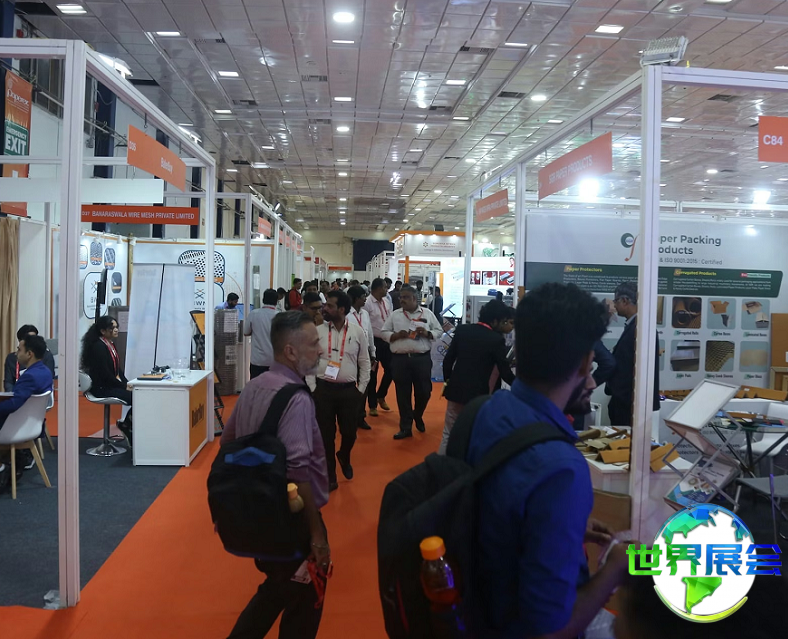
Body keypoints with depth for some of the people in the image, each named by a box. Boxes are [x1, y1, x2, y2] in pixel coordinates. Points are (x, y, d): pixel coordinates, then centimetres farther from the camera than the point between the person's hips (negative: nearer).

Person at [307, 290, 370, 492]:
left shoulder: (357, 332, -2)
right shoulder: (318, 331, -2)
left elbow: (364, 362, 5)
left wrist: (361, 389, 1)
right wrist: (312, 388, -3)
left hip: (349, 390, 0)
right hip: (323, 389, 0)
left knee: (349, 432, 7)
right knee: (325, 434, 6)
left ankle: (344, 457, 42)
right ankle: (329, 476, 24)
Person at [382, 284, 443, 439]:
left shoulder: (427, 313, 5)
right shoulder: (394, 315, 7)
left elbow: (439, 331, 9)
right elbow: (384, 333, 8)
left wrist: (427, 333, -10)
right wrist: (396, 335, -11)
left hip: (422, 358, 0)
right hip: (400, 359, 1)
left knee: (424, 391, 5)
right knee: (403, 394, 5)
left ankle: (417, 416, 36)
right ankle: (406, 427, 17)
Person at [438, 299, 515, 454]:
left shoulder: (462, 330, 0)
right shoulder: (496, 339, -13)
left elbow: (448, 359, 3)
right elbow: (504, 371, -8)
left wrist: (447, 380, 17)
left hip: (455, 389, 4)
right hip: (477, 393, -4)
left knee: (449, 434, 14)